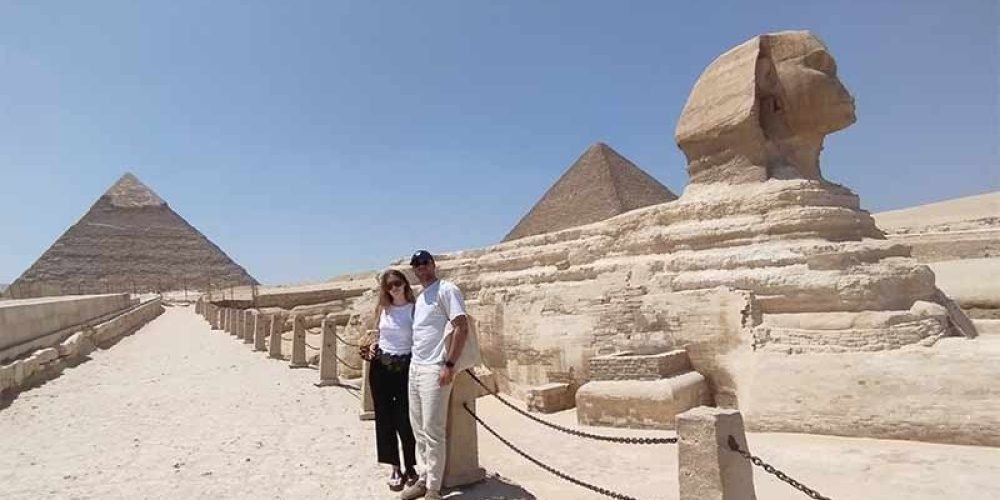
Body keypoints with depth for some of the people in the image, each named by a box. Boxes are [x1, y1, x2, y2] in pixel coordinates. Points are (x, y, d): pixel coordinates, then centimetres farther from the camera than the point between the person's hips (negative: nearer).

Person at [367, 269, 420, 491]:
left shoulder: (414, 309, -8)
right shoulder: (382, 308, 6)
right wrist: (372, 348, 0)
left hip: (404, 367, -4)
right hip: (380, 367, 5)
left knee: (404, 420, 2)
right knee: (384, 418, 9)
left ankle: (410, 467, 23)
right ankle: (395, 469, 24)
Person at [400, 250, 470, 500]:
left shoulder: (447, 290, -8)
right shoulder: (419, 297, 18)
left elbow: (462, 327, -15)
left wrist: (449, 364, -20)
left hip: (434, 369, -9)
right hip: (414, 368, 9)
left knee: (432, 431, -3)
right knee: (418, 428, 14)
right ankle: (424, 479, 27)